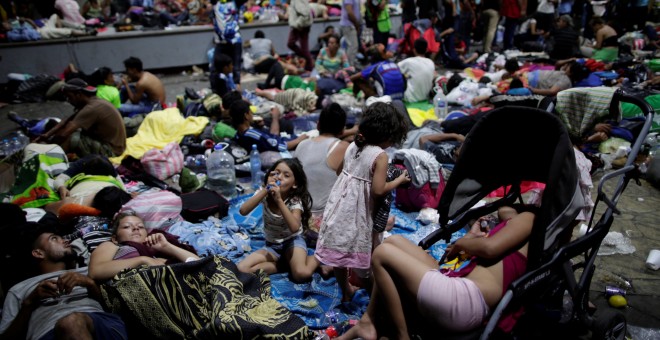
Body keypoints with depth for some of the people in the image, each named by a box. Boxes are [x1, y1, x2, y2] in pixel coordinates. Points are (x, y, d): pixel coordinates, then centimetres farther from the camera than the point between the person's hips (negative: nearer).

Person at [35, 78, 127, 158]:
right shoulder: (93, 102, 7)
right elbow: (66, 122, 10)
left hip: (110, 149, -10)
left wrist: (49, 142, -9)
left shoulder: (92, 108, -23)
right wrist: (47, 135, -1)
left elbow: (64, 134, -25)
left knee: (70, 137, -22)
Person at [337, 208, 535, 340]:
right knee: (393, 242, 16)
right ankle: (369, 322, 8)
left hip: (467, 297, -10)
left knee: (382, 254, -8)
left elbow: (490, 247, -12)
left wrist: (461, 243, 4)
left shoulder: (527, 218, 4)